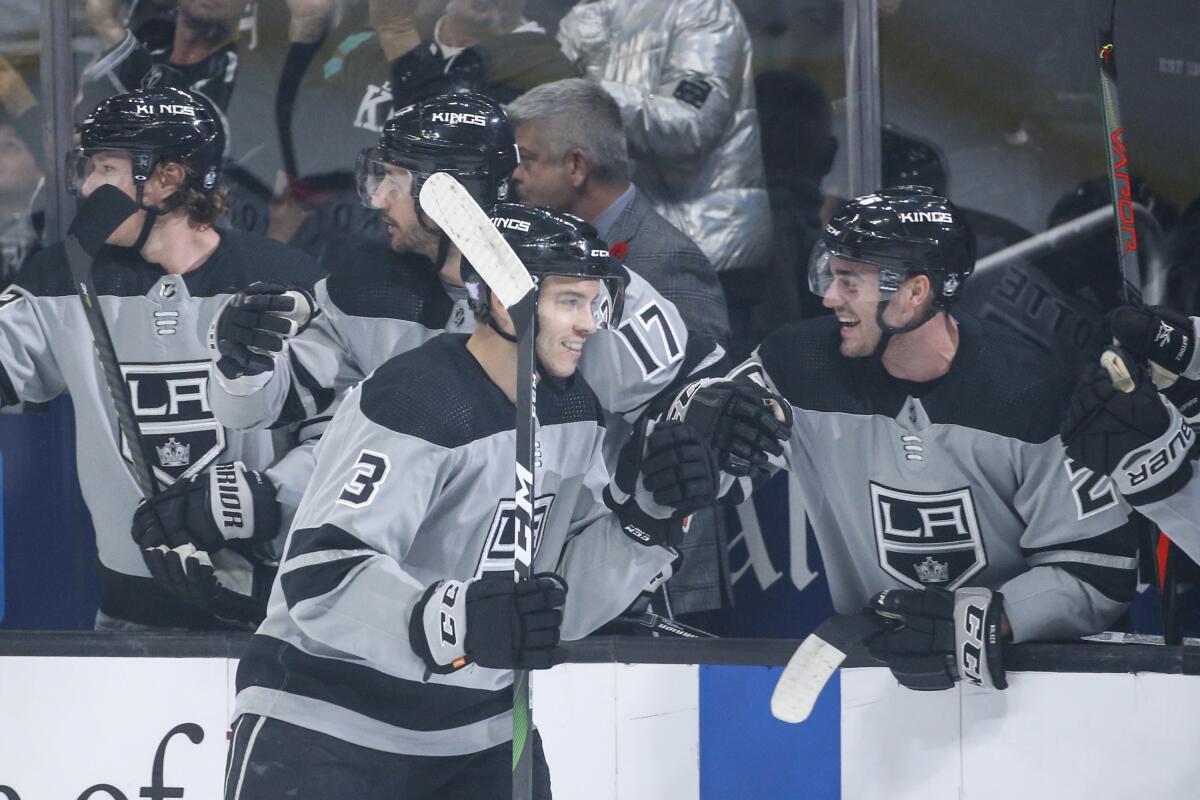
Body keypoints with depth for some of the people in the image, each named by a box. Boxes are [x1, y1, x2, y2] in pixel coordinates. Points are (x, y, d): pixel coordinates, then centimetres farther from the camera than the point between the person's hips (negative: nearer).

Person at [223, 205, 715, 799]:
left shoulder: (573, 413, 5)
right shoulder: (416, 403, -21)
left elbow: (568, 598, 7)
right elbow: (320, 575, -30)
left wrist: (647, 512, -9)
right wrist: (453, 621, -45)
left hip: (482, 733, 8)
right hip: (327, 723, -8)